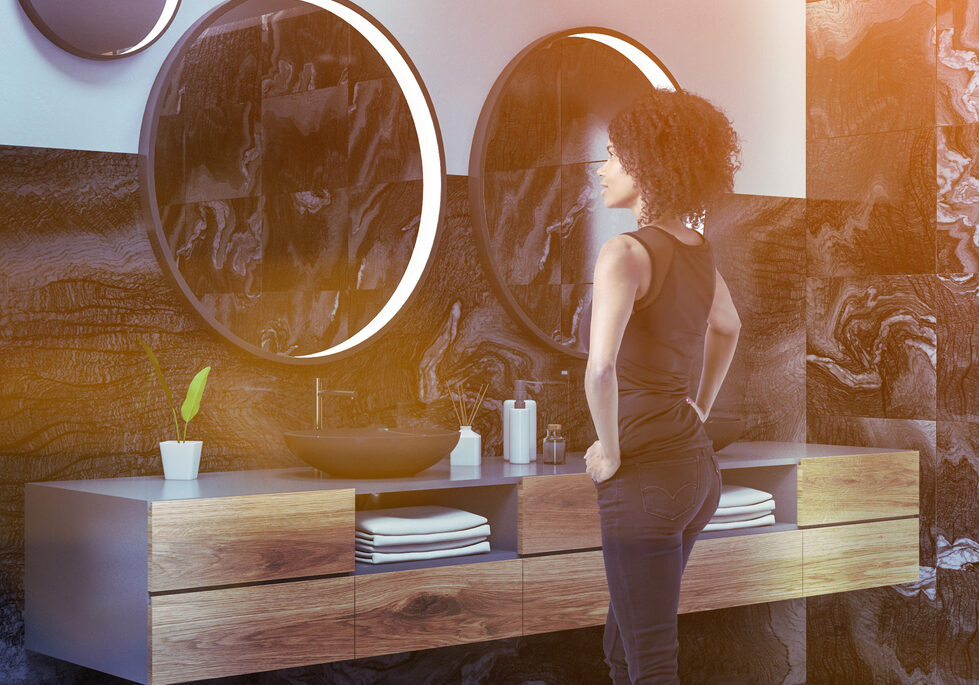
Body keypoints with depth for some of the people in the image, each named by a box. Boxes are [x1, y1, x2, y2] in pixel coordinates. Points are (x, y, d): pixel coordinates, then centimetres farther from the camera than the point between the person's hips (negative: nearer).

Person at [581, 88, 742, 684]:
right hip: (697, 462, 8)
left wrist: (610, 453, -17)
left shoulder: (626, 253, -18)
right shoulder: (699, 249, 8)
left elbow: (600, 368, -32)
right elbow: (728, 327, 28)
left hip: (645, 476, -8)